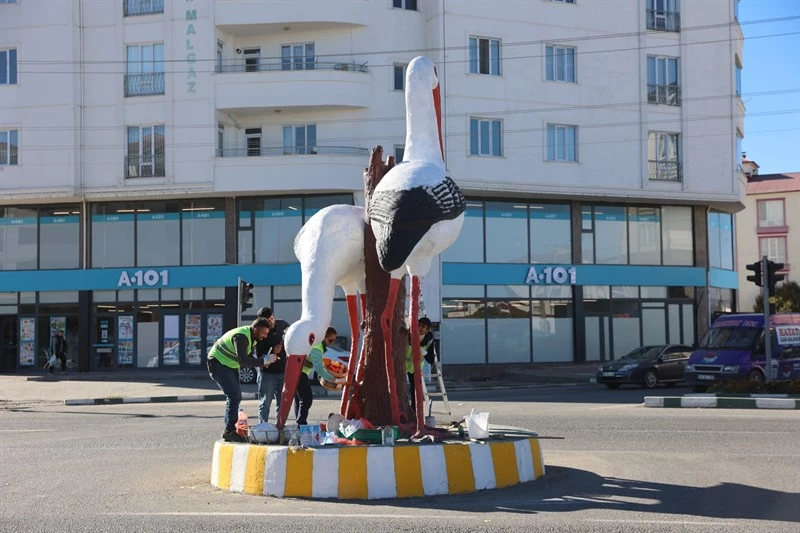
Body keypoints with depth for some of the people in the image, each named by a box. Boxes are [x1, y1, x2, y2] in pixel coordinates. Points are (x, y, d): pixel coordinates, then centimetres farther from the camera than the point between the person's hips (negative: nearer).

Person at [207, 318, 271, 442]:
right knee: (234, 396, -18)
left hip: (230, 365, 10)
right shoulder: (241, 336, -28)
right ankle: (230, 431, -16)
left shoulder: (253, 337, 3)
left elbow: (248, 358, 7)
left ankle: (230, 429, 15)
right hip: (218, 363, -10)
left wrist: (263, 361, -11)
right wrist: (264, 361, -34)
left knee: (236, 397, 9)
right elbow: (242, 361, -36)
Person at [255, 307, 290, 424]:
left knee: (282, 403, 10)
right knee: (265, 403, 1)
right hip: (267, 372, -4)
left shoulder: (283, 325, 0)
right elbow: (259, 356, -15)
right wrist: (272, 351, -31)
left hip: (283, 371, 4)